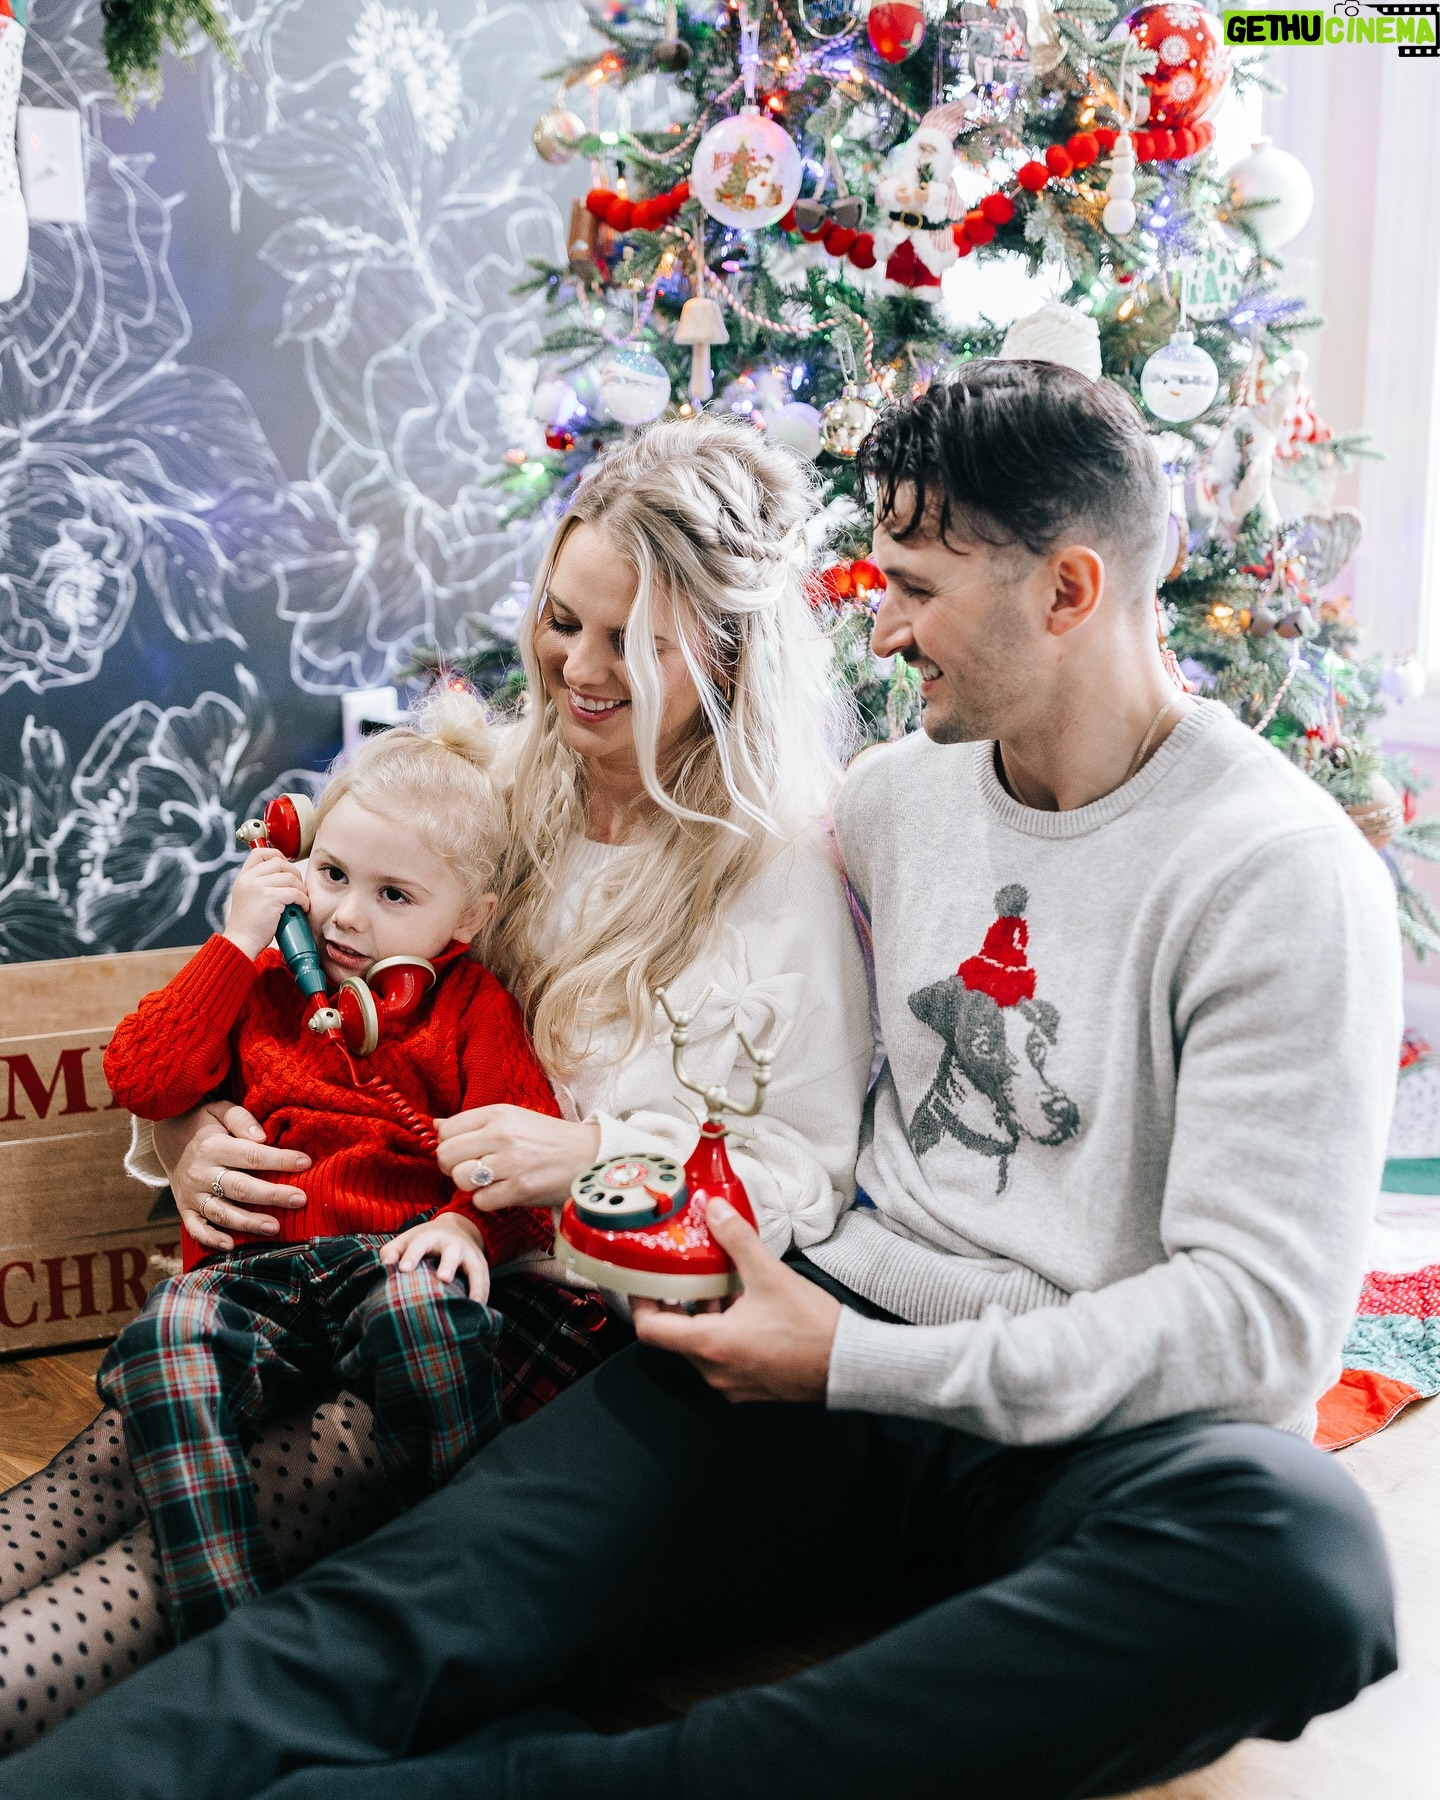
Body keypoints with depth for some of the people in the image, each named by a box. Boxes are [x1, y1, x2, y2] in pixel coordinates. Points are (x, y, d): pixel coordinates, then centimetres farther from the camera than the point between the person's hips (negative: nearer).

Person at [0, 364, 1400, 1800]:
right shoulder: (890, 797, 11)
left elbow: (1266, 1313, -15)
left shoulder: (1284, 872, -9)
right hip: (842, 1341, 4)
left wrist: (860, 1365, -17)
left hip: (1098, 1429, -3)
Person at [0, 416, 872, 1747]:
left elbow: (805, 1175, -6)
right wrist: (196, 1124, -8)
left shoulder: (790, 870, -6)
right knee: (131, 1444, -21)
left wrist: (594, 1156, -23)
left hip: (586, 1311, -5)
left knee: (266, 1487, -27)